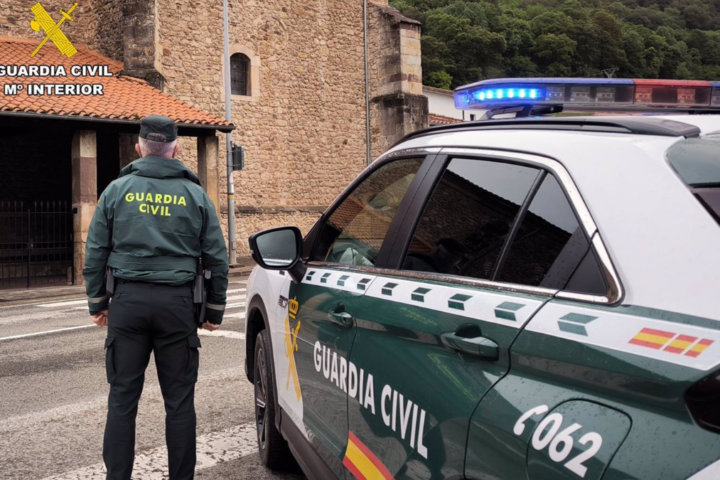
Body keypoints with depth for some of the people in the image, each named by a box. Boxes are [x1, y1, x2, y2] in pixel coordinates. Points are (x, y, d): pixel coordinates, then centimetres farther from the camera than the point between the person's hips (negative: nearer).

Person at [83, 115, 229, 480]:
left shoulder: (117, 190, 5)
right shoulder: (194, 194, 4)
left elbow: (95, 251, 5)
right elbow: (217, 257, 6)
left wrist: (97, 302, 14)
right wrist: (215, 310, 13)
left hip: (128, 301, 1)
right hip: (177, 302, 0)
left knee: (123, 398, 7)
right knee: (179, 400, 6)